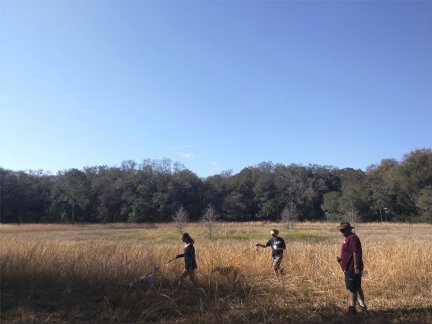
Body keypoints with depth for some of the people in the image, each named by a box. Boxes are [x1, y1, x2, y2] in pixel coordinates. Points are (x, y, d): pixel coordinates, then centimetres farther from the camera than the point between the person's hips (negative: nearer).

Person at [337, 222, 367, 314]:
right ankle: (363, 306, 28)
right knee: (357, 288, 18)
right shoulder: (348, 238, 14)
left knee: (352, 289, -2)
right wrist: (341, 258, 11)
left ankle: (352, 308, 7)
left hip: (352, 269, -11)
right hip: (350, 268, 11)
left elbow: (356, 253, -24)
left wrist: (356, 268, -26)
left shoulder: (352, 238, -19)